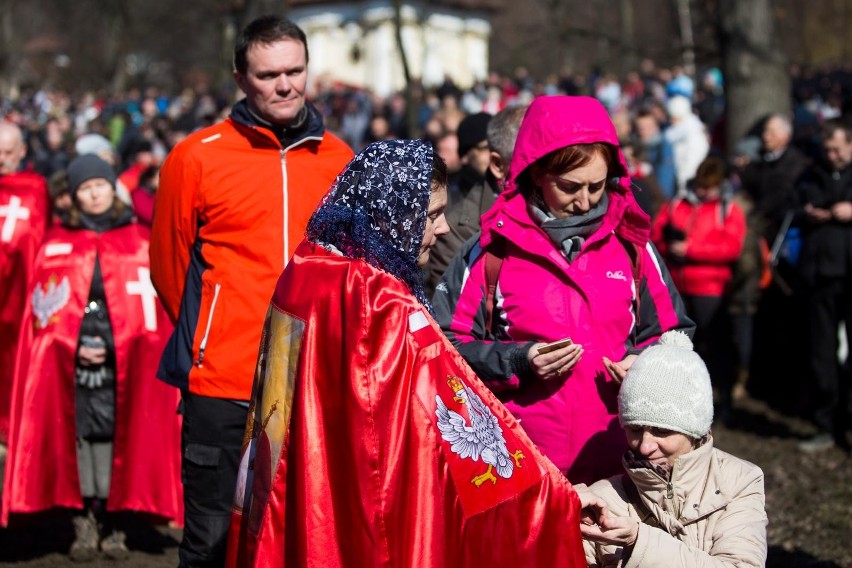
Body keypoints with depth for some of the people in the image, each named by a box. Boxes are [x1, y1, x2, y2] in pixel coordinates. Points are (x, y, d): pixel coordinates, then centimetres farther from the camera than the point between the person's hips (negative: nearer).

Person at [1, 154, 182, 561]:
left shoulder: (139, 241, 10)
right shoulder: (57, 244, 11)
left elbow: (155, 305, 5)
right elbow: (42, 309, 6)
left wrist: (118, 346, -6)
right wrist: (75, 346, -7)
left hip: (126, 363, 0)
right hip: (69, 362, 0)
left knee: (119, 437, -6)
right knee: (78, 437, -4)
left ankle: (113, 524, 0)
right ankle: (83, 523, 1)